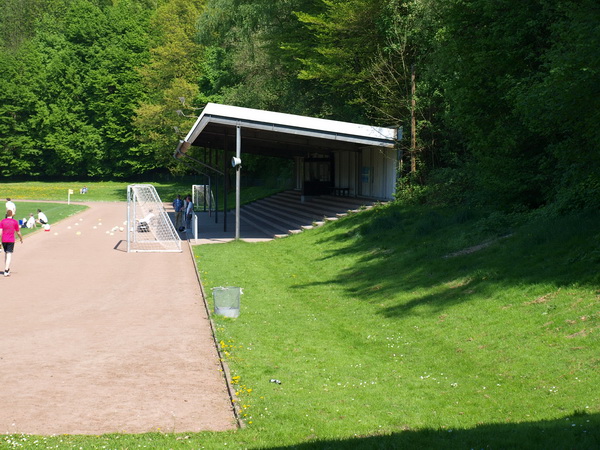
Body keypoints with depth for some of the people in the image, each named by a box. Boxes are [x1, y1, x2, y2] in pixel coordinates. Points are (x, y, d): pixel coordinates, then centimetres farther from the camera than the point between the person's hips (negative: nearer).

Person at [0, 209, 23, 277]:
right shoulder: (15, 222, -4)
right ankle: (6, 271, -17)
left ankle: (7, 269, 28)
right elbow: (18, 233, 3)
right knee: (9, 255, -6)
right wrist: (21, 239, 21)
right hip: (11, 241, -3)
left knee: (6, 254, 19)